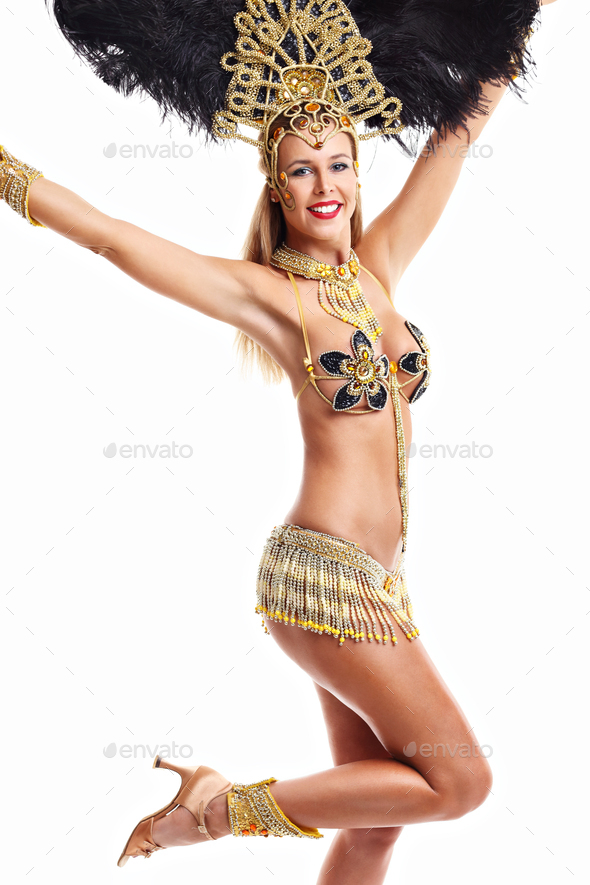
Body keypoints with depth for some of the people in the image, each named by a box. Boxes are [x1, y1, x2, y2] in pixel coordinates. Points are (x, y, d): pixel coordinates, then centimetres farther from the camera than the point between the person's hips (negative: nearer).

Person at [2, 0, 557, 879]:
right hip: (326, 573, -7)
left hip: (371, 577, 7)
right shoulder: (268, 295, -9)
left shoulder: (379, 262, 7)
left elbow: (467, 117, 12)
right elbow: (114, 237, -12)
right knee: (459, 781, -1)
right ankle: (225, 808, 5)